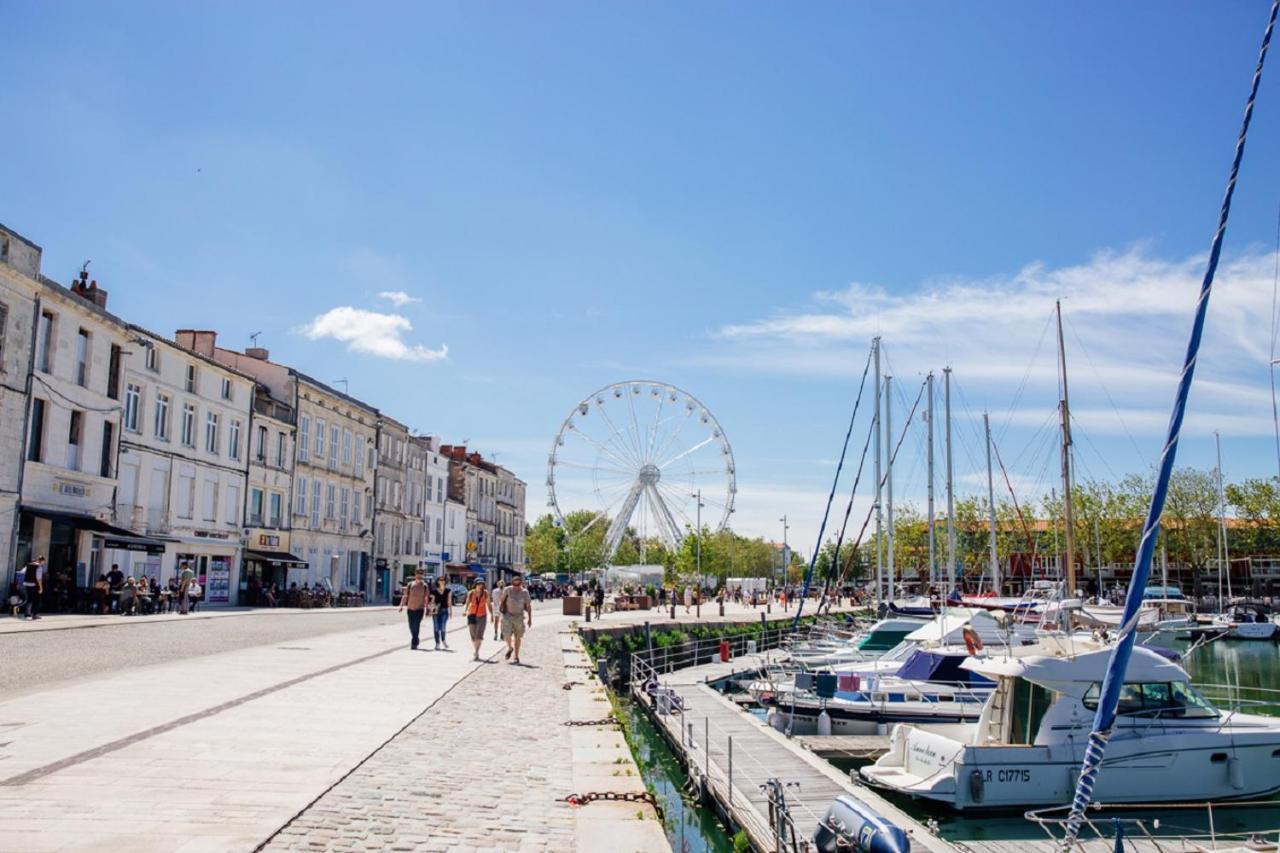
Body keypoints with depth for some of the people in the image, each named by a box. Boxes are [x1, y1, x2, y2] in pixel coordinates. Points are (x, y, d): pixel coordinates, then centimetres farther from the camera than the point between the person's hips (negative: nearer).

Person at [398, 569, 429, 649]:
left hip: (420, 609, -2)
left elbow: (426, 598, -2)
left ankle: (414, 643, -8)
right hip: (410, 608, 2)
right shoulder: (410, 584, 2)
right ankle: (415, 641, 30)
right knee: (411, 626, 9)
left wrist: (427, 608, -7)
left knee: (416, 626, -12)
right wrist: (402, 605, -7)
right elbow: (405, 596, 2)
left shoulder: (424, 586, -1)